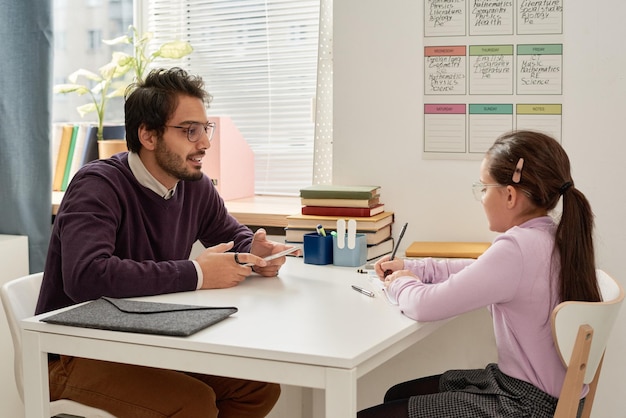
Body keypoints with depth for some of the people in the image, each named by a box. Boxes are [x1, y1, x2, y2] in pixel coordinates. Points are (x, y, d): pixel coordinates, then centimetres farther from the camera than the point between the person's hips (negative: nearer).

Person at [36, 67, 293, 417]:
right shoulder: (99, 186, -21)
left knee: (260, 387, -7)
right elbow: (86, 276, -37)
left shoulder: (195, 185, 1)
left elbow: (234, 235, 18)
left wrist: (254, 253, -8)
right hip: (75, 354, -7)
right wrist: (195, 274, -33)